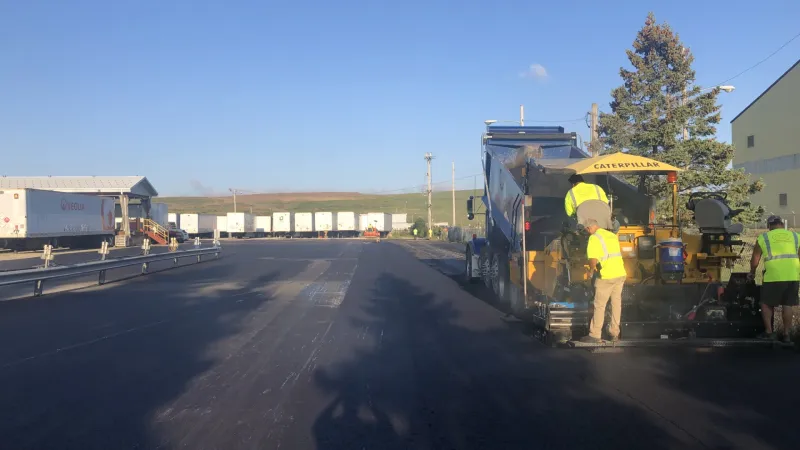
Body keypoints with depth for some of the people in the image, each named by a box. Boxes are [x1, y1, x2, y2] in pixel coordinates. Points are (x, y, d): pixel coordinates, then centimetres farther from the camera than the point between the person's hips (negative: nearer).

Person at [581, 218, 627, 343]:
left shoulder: (594, 238, -10)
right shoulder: (612, 235, 15)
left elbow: (593, 259, -19)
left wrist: (591, 271, -2)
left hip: (606, 276, -7)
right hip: (621, 274, 7)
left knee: (599, 306, 0)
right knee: (616, 303, 14)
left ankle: (595, 335, 3)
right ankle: (615, 334, 21)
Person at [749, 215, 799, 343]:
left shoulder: (763, 237, 5)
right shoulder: (795, 236, 13)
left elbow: (755, 260, 10)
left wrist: (752, 273, 26)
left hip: (773, 277, -3)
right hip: (793, 276, 3)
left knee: (766, 303, 12)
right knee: (788, 305, 11)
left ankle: (769, 332, 11)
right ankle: (786, 334, 15)